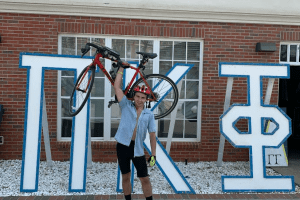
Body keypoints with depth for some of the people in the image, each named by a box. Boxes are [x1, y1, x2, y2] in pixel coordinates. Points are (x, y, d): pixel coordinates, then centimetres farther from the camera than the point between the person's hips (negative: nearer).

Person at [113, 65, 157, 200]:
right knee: (125, 177, 11)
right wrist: (121, 69, 0)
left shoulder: (149, 114, 4)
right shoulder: (126, 106, 3)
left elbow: (152, 134, 3)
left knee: (145, 179, 1)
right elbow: (116, 87, -3)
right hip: (123, 145, 0)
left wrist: (153, 154, -2)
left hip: (137, 148, 0)